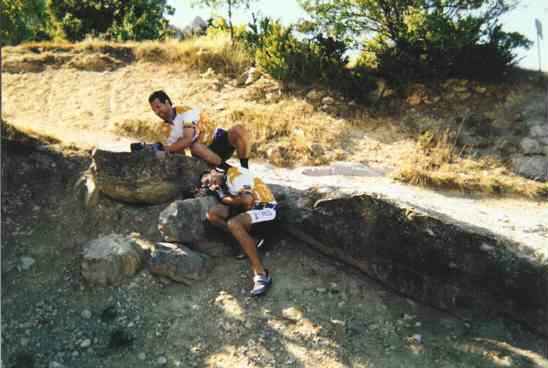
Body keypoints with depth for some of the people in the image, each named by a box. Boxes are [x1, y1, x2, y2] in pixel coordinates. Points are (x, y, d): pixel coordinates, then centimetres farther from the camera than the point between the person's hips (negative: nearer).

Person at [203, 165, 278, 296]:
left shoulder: (235, 174, -13)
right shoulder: (225, 181, 13)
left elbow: (248, 200, -24)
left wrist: (224, 197, -11)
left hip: (266, 208, -9)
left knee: (233, 223, -34)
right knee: (212, 213, -4)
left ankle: (261, 274, -31)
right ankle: (249, 241, -2)